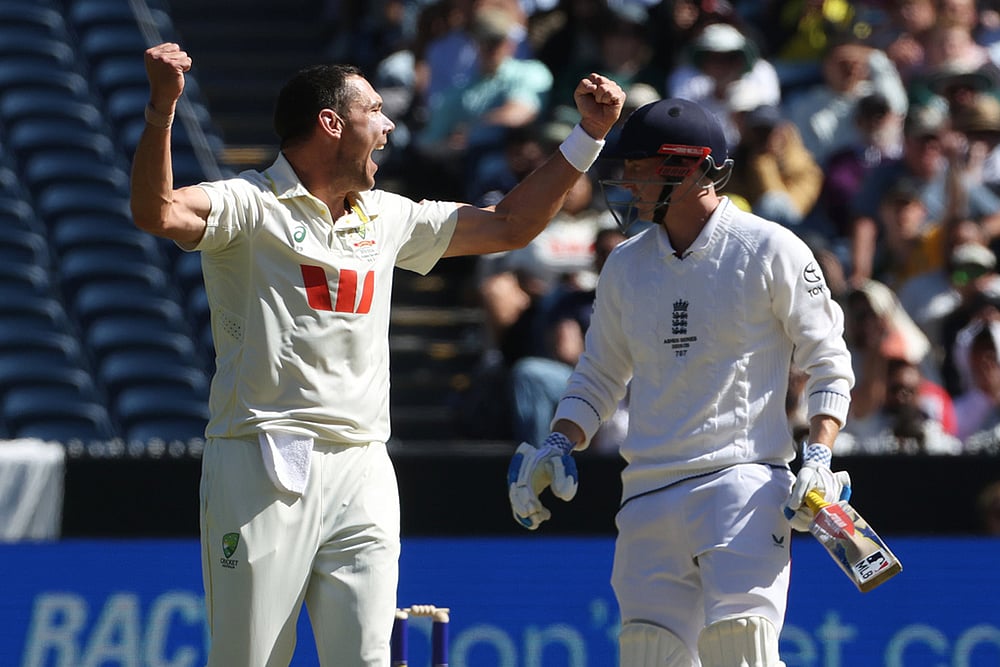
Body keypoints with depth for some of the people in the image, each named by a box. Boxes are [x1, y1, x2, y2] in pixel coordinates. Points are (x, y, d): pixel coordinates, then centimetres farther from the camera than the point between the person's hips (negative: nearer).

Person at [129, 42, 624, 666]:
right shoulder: (251, 205, -3)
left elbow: (508, 225, 28)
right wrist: (162, 108, -37)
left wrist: (589, 136, 23)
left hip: (361, 474, 6)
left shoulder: (386, 218, 19)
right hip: (262, 468, -6)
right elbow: (157, 213, -22)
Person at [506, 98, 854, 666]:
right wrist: (557, 448, 4)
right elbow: (600, 378, 21)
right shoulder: (626, 266, 12)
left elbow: (828, 363, 2)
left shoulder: (771, 251, -3)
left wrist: (820, 457, -12)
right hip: (647, 492, 5)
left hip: (744, 486, -5)